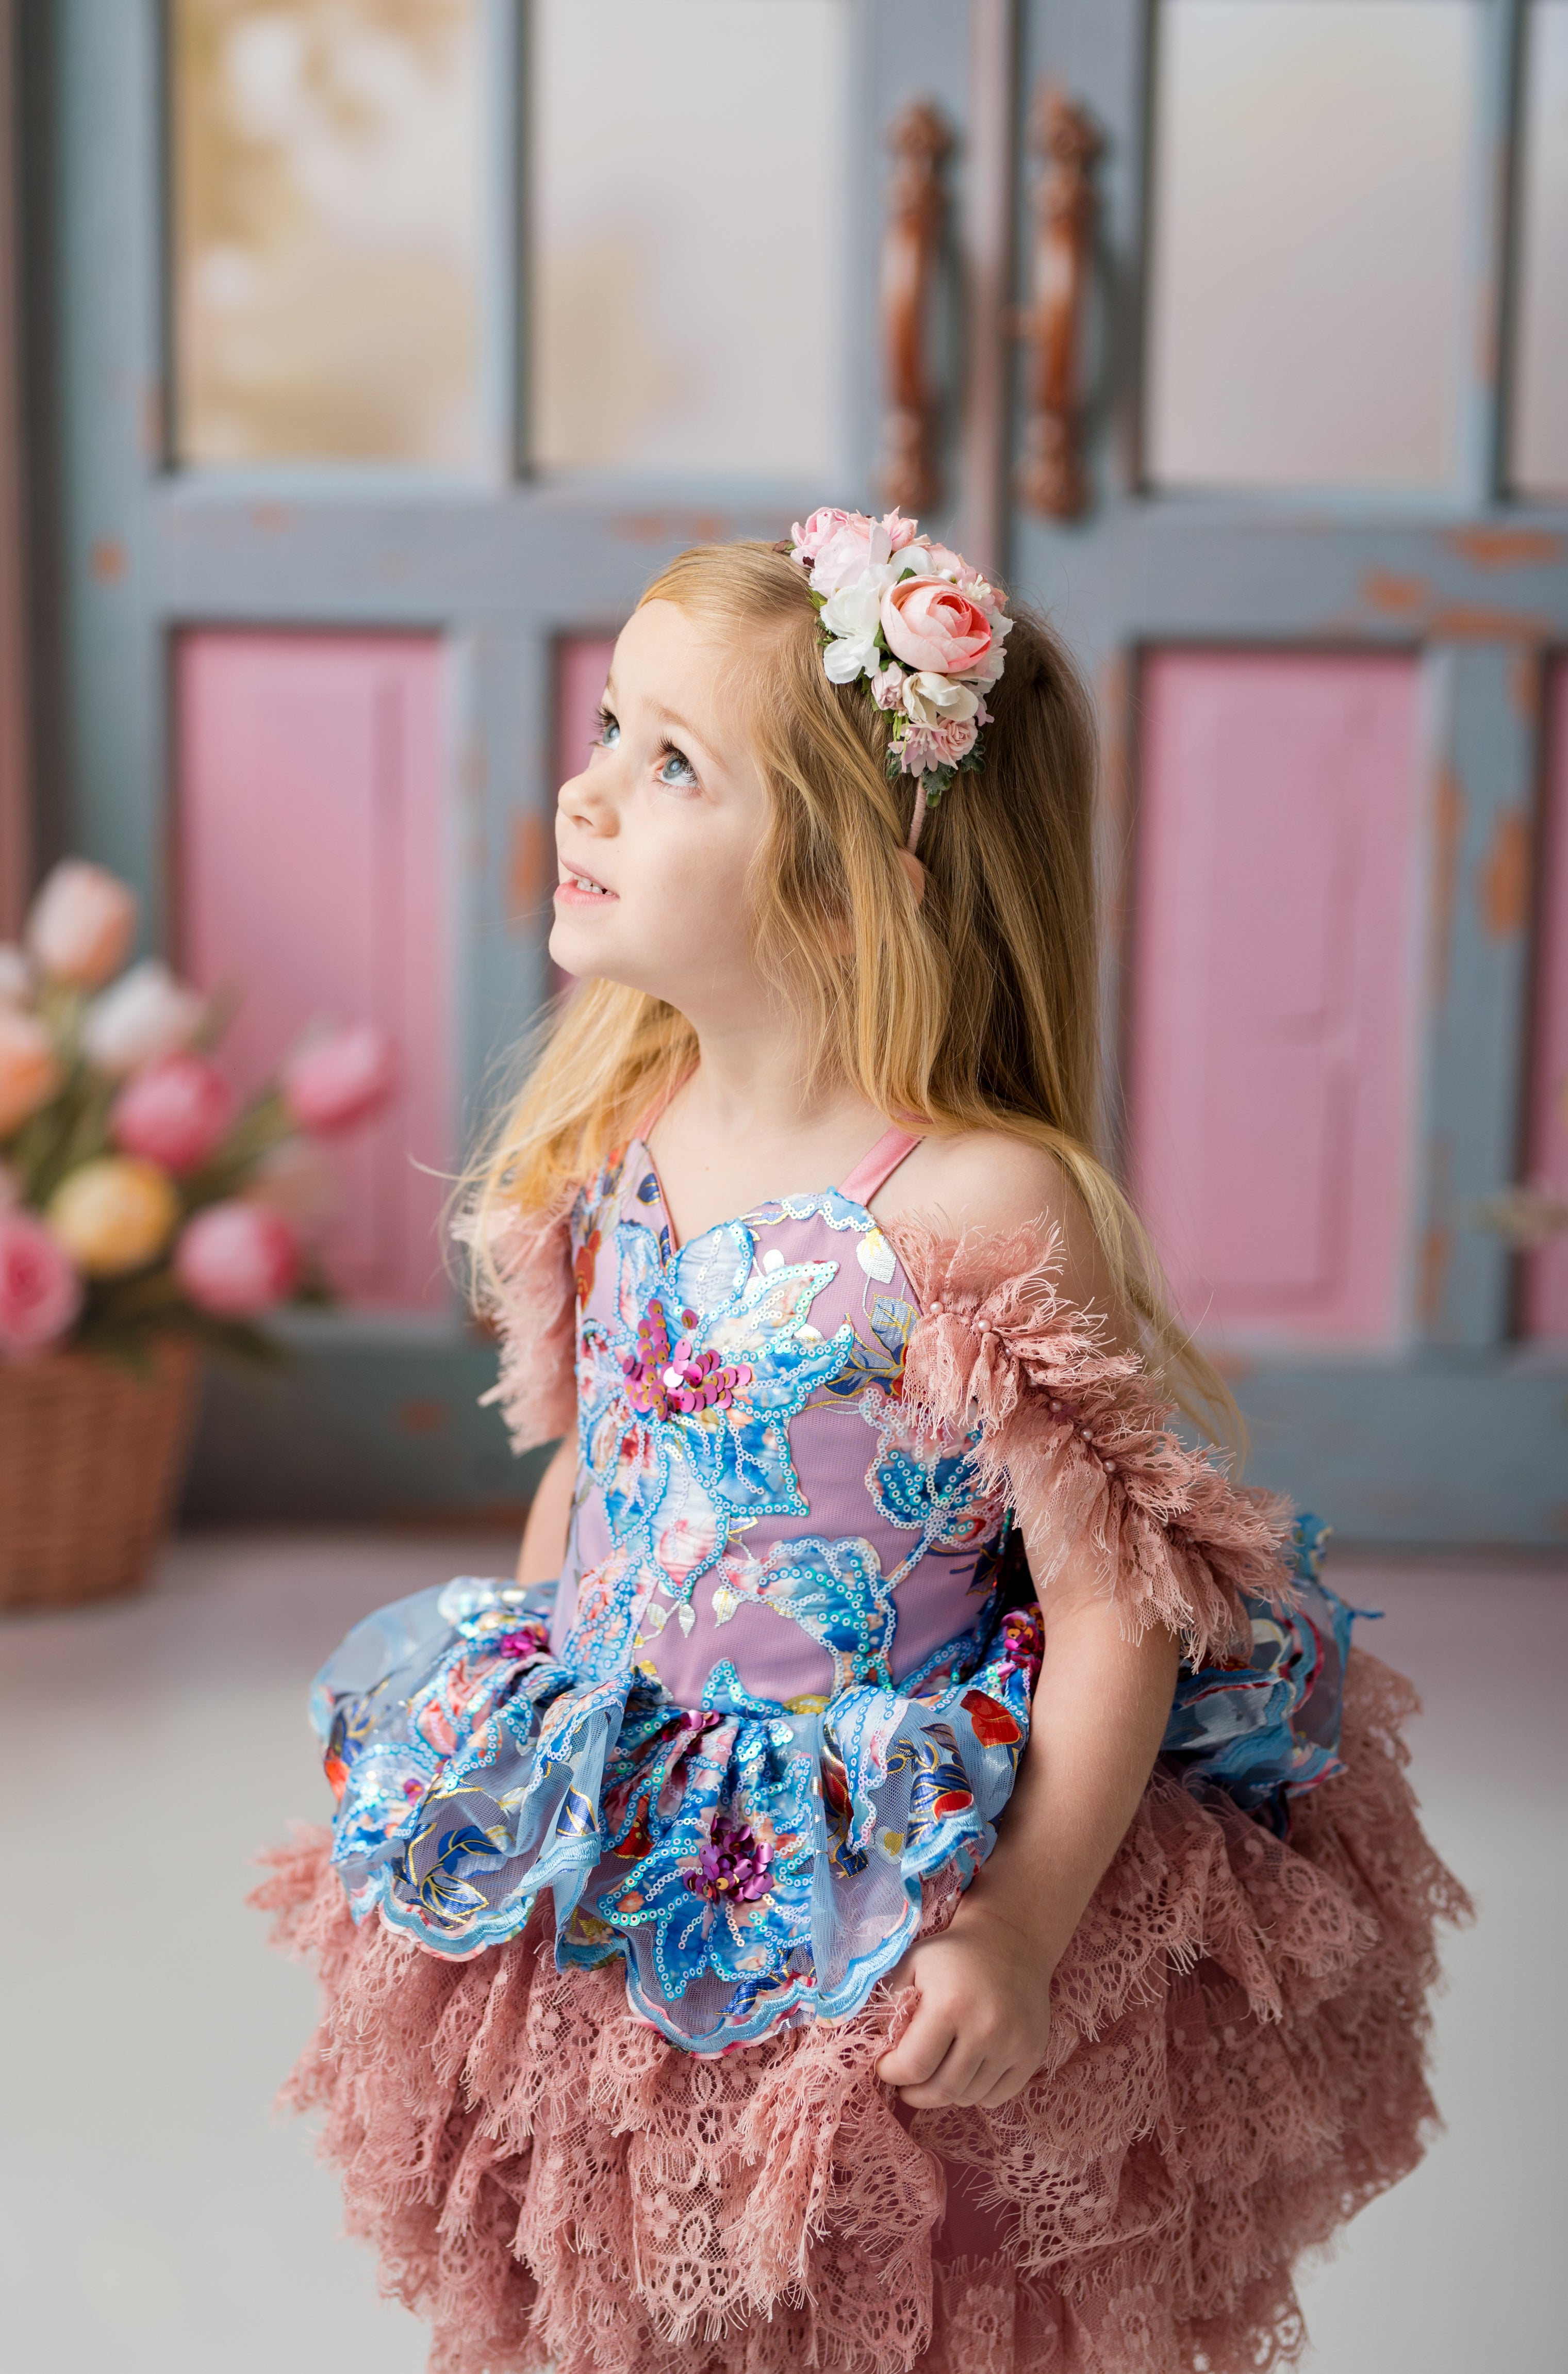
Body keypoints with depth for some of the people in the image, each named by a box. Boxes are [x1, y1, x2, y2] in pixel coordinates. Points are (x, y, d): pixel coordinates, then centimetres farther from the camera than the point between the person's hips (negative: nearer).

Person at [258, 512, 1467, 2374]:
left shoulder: (979, 1208, -25)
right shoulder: (608, 1140, -4)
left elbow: (1119, 1609, -19)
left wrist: (1016, 1937, -20)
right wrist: (509, 1740, 14)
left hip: (892, 1898, -5)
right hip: (620, 1873, 6)